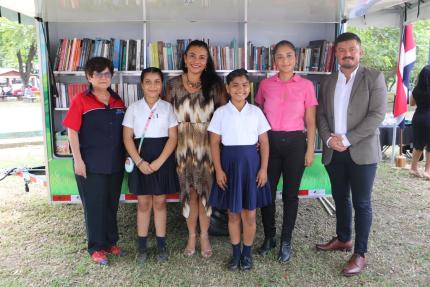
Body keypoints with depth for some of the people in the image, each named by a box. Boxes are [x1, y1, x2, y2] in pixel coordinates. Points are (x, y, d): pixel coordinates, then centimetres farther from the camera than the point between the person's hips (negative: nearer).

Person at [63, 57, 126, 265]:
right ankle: (96, 247, 23)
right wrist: (78, 160, -14)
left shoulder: (118, 102, 6)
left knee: (112, 204, 15)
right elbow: (72, 132, -10)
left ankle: (111, 242, 32)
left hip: (115, 164, 5)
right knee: (94, 206, 6)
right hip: (91, 164, -5)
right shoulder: (80, 101, -8)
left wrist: (125, 156, 9)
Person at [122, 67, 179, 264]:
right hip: (141, 160, 0)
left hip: (163, 159, 0)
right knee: (143, 203, 8)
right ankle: (142, 246, 22)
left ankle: (161, 245, 22)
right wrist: (139, 162, -12)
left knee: (160, 202, 9)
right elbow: (127, 138, -1)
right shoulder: (133, 108, 1)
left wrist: (159, 162, -13)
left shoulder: (167, 107, 0)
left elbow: (173, 137, -4)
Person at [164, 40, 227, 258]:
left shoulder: (214, 84, -2)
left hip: (207, 145, -1)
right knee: (189, 191, 9)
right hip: (182, 145, 1)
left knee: (205, 190, 7)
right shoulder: (173, 83, 2)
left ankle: (204, 235, 26)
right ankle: (192, 235, 27)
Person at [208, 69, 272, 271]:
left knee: (249, 214, 8)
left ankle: (247, 253, 28)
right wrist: (219, 170, -8)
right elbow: (214, 143, -2)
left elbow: (264, 142, 3)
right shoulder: (221, 112, -2)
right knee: (233, 213, 11)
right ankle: (236, 252, 30)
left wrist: (263, 168, -4)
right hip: (230, 162, 0)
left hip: (251, 162, 0)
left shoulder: (256, 111, 1)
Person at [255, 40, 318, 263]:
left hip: (295, 143, -1)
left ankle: (286, 241, 23)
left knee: (290, 193, 7)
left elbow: (310, 121, 2)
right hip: (270, 142, 1)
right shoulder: (265, 85, 3)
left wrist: (310, 149, -1)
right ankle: (269, 237, 26)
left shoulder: (306, 85, 0)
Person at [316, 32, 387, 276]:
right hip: (334, 152, 5)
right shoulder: (329, 82, 11)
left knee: (362, 203, 3)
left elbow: (377, 114, -12)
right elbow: (321, 114, 9)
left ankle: (360, 254, 15)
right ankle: (343, 239, 35)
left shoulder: (374, 77, -3)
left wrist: (347, 139, -17)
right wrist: (329, 138, -9)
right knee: (340, 198, 16)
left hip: (362, 151, -4)